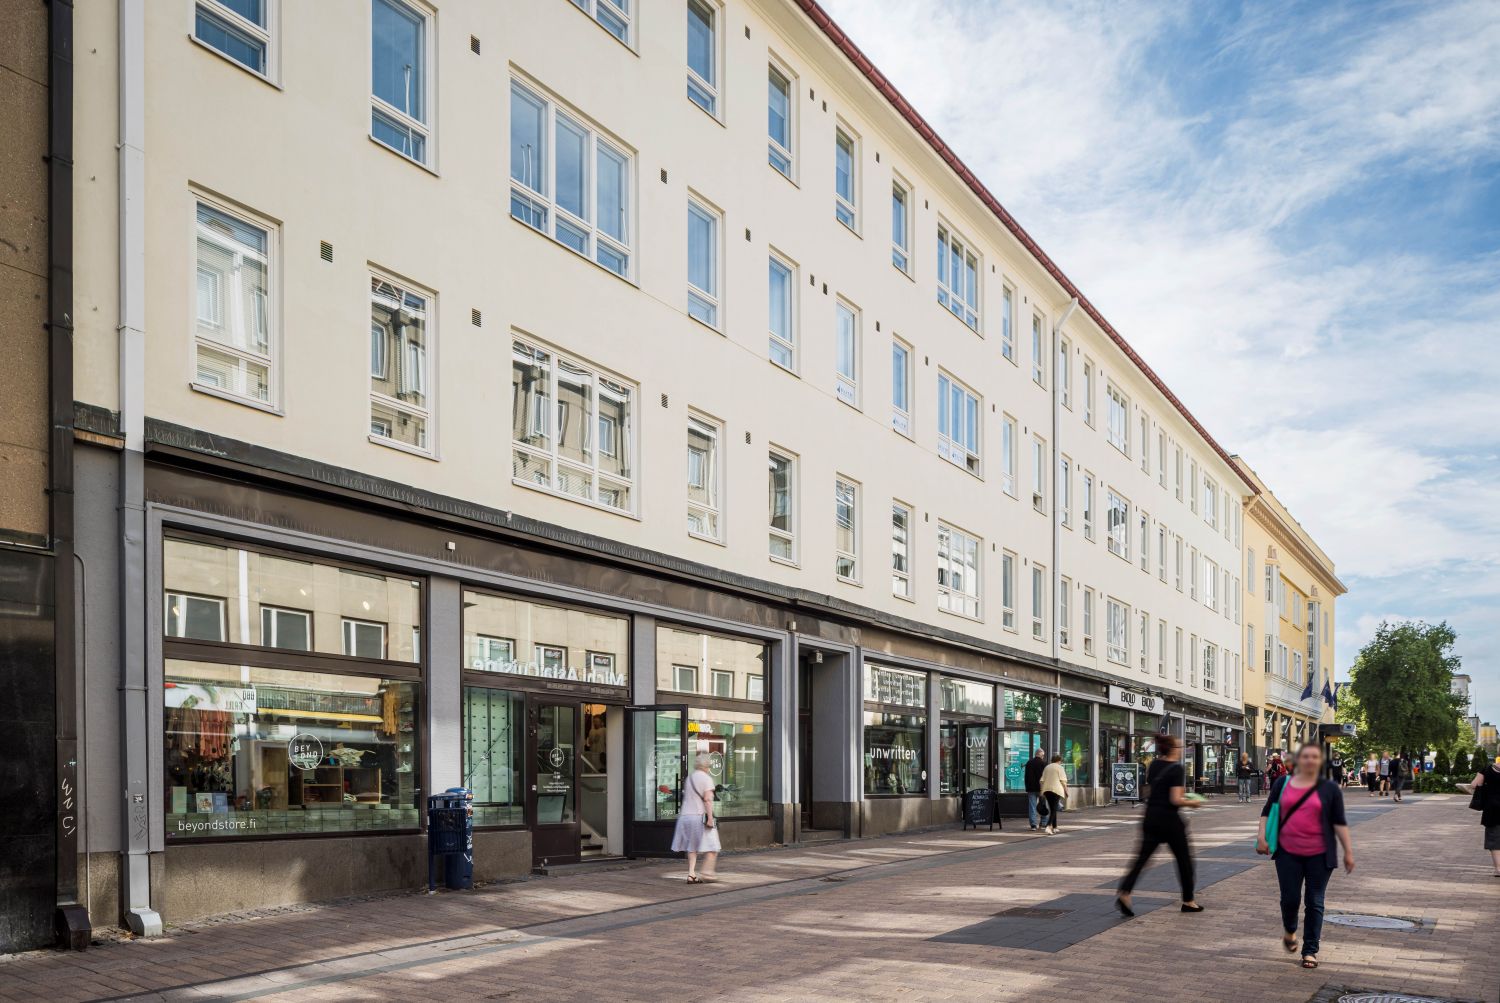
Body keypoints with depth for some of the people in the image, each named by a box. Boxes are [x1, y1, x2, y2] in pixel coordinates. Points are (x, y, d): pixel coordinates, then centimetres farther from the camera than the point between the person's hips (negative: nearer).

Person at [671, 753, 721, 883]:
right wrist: (710, 818, -18)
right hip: (700, 815, -7)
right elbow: (707, 800, -16)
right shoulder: (706, 778, -7)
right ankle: (706, 872, -4)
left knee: (692, 848, 10)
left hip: (686, 815, 7)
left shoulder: (689, 778, 14)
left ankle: (691, 874, 4)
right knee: (712, 847, 1)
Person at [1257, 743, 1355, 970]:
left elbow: (1339, 822, 0)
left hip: (1319, 855, -1)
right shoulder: (1283, 785, 5)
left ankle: (1310, 950, 12)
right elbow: (1267, 812, 10)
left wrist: (1348, 851, -2)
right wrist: (1262, 836, -1)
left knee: (1315, 902, 2)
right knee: (1289, 898, 2)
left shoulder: (1329, 789, 0)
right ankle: (1290, 932, 33)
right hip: (1288, 853, 1)